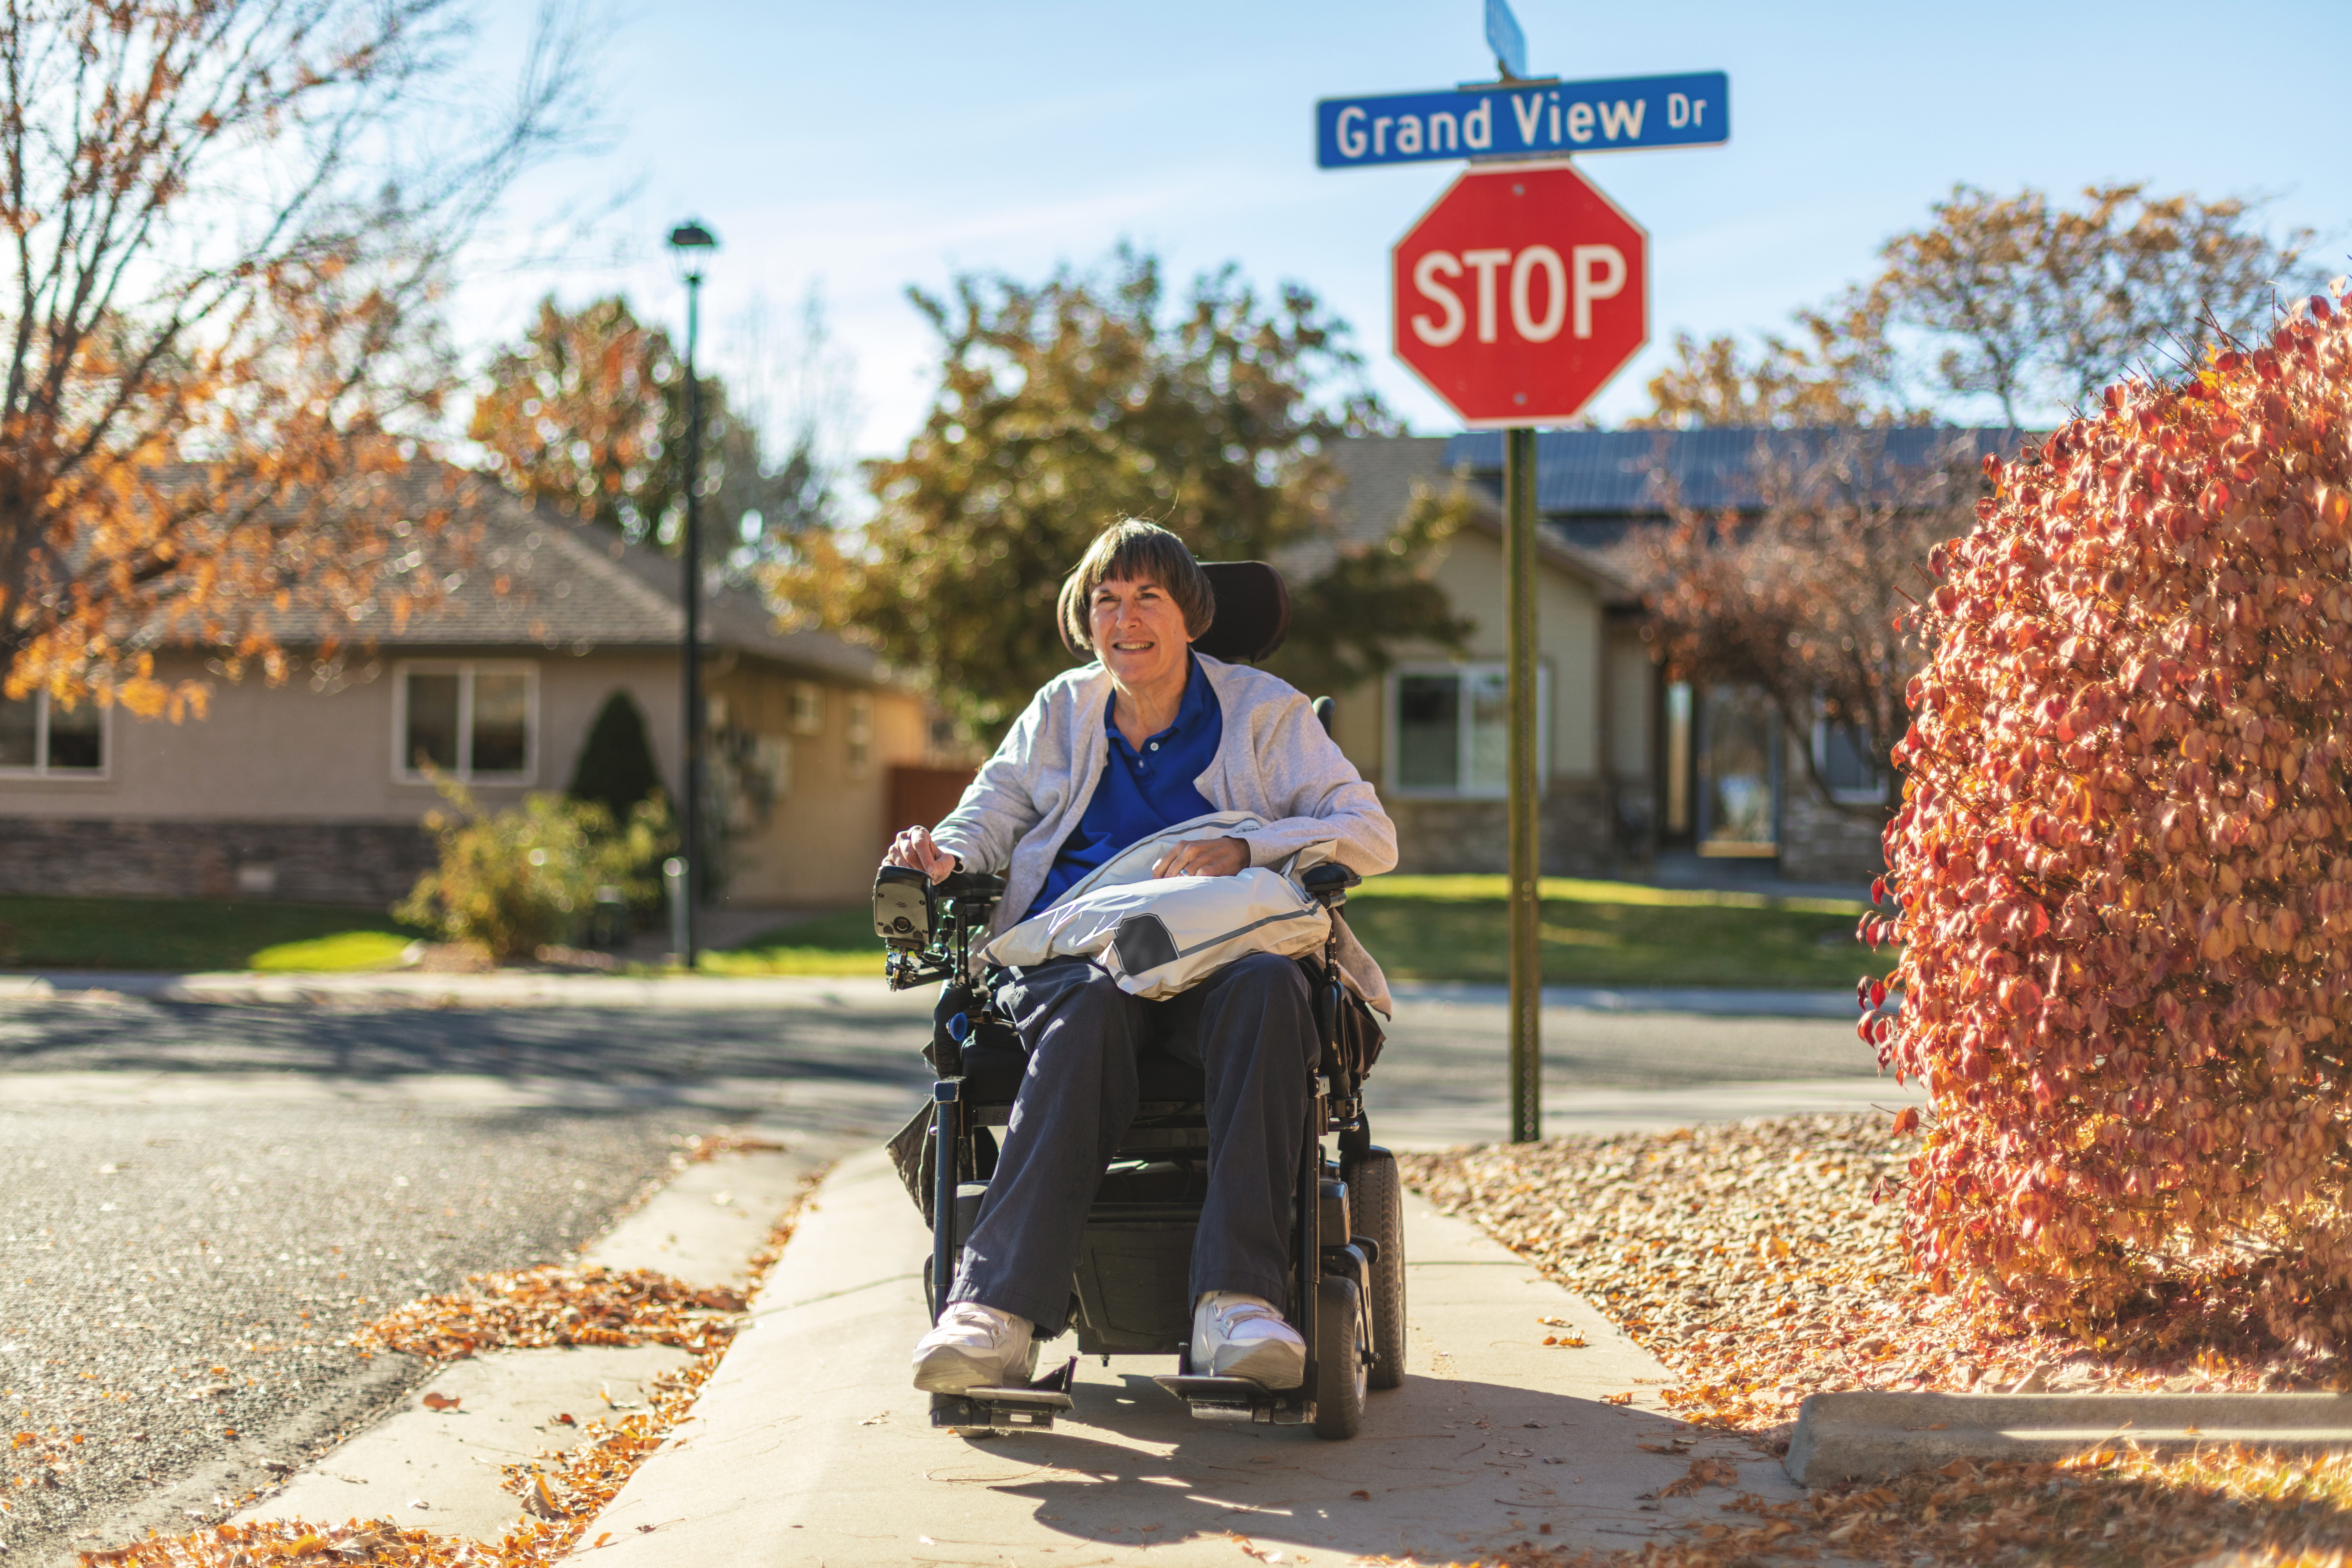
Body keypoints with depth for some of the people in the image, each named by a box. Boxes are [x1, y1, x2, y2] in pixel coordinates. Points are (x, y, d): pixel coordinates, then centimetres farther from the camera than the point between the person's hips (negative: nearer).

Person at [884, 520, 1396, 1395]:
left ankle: (1236, 1303, -47)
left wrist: (1246, 849, -13)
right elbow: (988, 819, 23)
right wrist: (942, 855, -3)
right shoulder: (1061, 712, 25)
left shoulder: (1262, 710, 15)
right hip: (1070, 957, 1)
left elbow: (1371, 833, 5)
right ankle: (1000, 1316, -49)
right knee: (1091, 1011, -38)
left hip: (1214, 963, -1)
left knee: (1267, 990, -38)